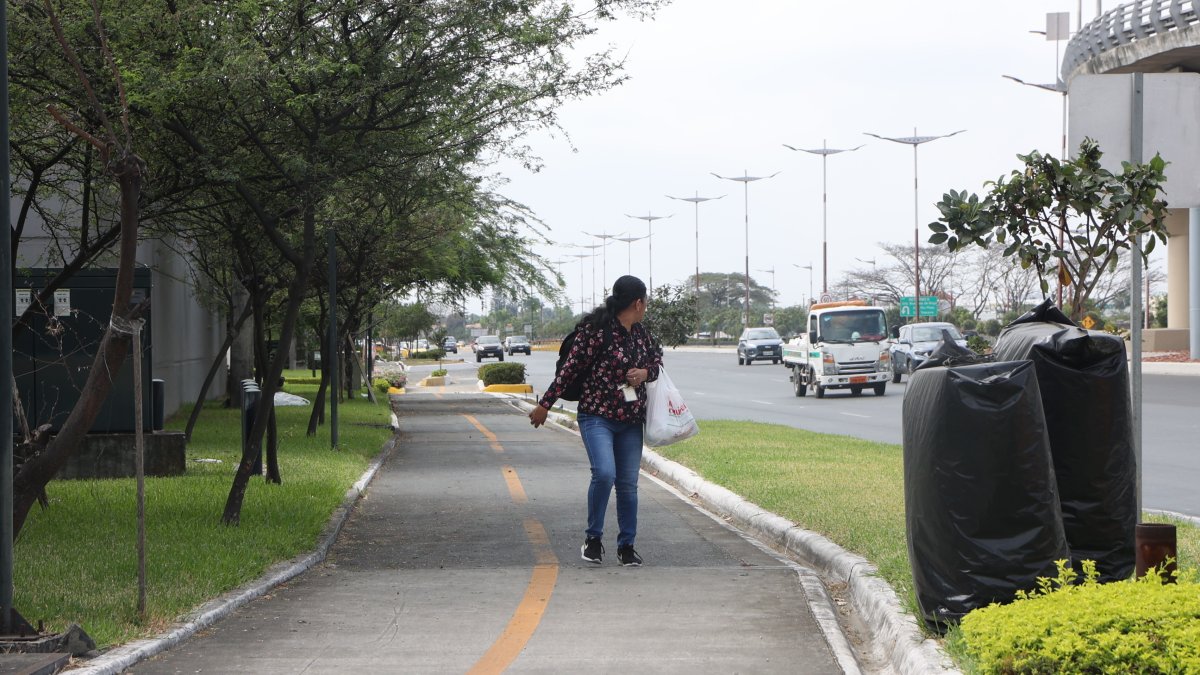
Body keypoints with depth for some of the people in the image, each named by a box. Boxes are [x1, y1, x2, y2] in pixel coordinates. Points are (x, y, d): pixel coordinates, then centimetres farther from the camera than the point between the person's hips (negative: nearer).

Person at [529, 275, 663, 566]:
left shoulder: (640, 333, 8)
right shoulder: (597, 331, -14)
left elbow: (656, 357, 24)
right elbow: (570, 368, -10)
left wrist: (645, 373, 0)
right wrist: (545, 404, -7)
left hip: (631, 421, 7)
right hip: (597, 416, -6)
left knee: (628, 484, 7)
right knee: (604, 473, -22)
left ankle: (627, 546, 18)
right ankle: (593, 538, -5)